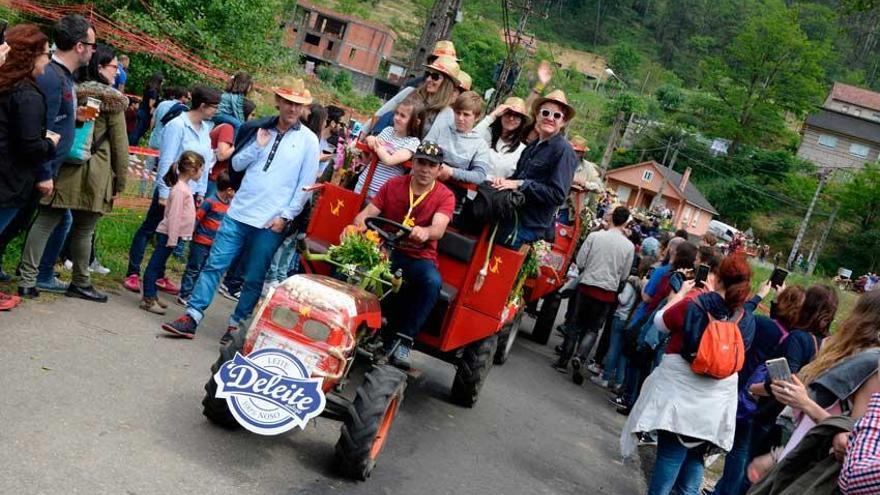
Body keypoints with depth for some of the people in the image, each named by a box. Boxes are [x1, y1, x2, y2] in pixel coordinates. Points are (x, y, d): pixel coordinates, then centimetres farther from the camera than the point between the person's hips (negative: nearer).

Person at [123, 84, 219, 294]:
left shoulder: (205, 128, 5)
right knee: (148, 229, 3)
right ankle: (133, 274, 8)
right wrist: (164, 192, -16)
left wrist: (201, 190, 9)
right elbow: (166, 160, -16)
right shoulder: (177, 125, -16)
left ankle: (159, 276, 22)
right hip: (171, 188, -7)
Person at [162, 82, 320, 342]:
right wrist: (258, 145, -4)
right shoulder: (261, 129, 9)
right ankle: (192, 318, 4)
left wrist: (285, 216, -8)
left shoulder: (308, 140, -1)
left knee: (254, 279, 4)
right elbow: (237, 164, 10)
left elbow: (305, 185, -3)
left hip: (271, 222, -3)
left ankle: (236, 325, 16)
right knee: (214, 264, 0)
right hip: (239, 211, 3)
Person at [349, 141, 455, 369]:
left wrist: (425, 232, -46)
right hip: (385, 249, 2)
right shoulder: (393, 185, 6)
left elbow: (438, 228, -21)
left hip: (420, 258, -1)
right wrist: (356, 226, -24)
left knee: (433, 282, -35)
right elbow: (366, 214, 1)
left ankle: (403, 340, -25)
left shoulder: (445, 196, -2)